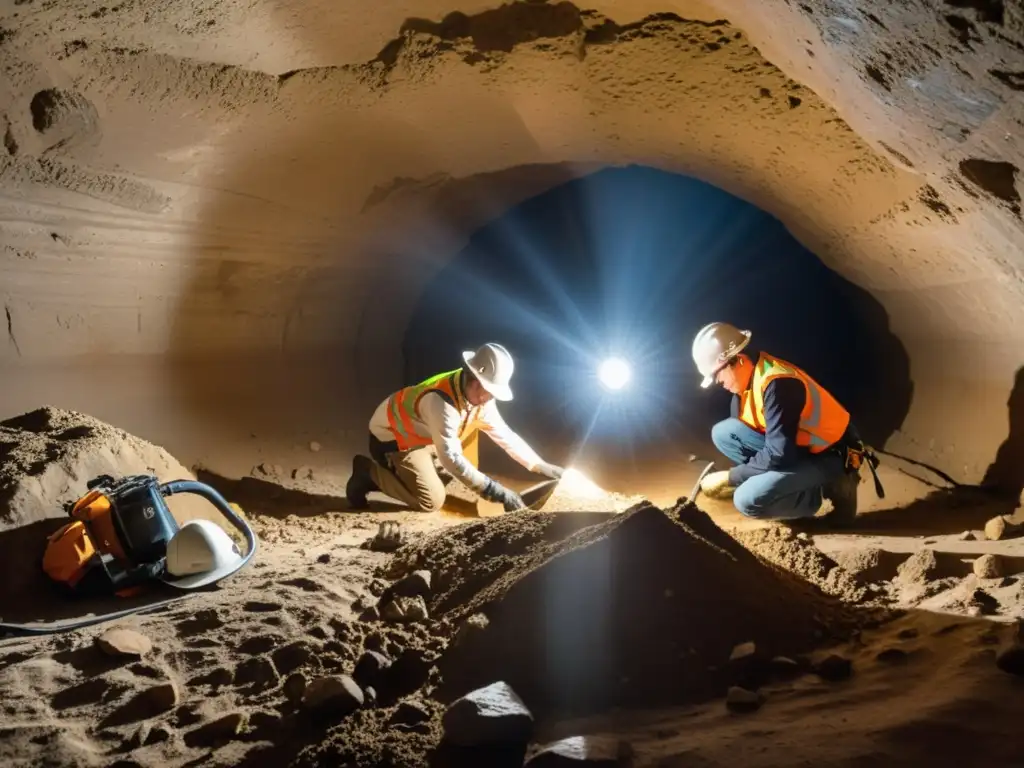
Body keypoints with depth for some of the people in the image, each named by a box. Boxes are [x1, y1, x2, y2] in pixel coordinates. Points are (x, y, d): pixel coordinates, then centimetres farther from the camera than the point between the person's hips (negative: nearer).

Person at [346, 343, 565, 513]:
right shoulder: (442, 401, -38)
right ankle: (368, 472, -3)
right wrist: (493, 490, -41)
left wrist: (540, 465, 2)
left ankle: (384, 473, 17)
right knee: (431, 501, -18)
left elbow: (505, 435, 2)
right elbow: (451, 457, -42)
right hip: (391, 437, -9)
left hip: (419, 437, 9)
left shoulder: (481, 398, -10)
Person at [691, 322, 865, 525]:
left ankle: (830, 489, -6)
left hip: (830, 456, -9)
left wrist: (731, 477, -19)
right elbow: (736, 432, 10)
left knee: (748, 500, -25)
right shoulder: (747, 380, 1)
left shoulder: (778, 384, -27)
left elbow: (778, 455, -29)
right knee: (722, 433, -3)